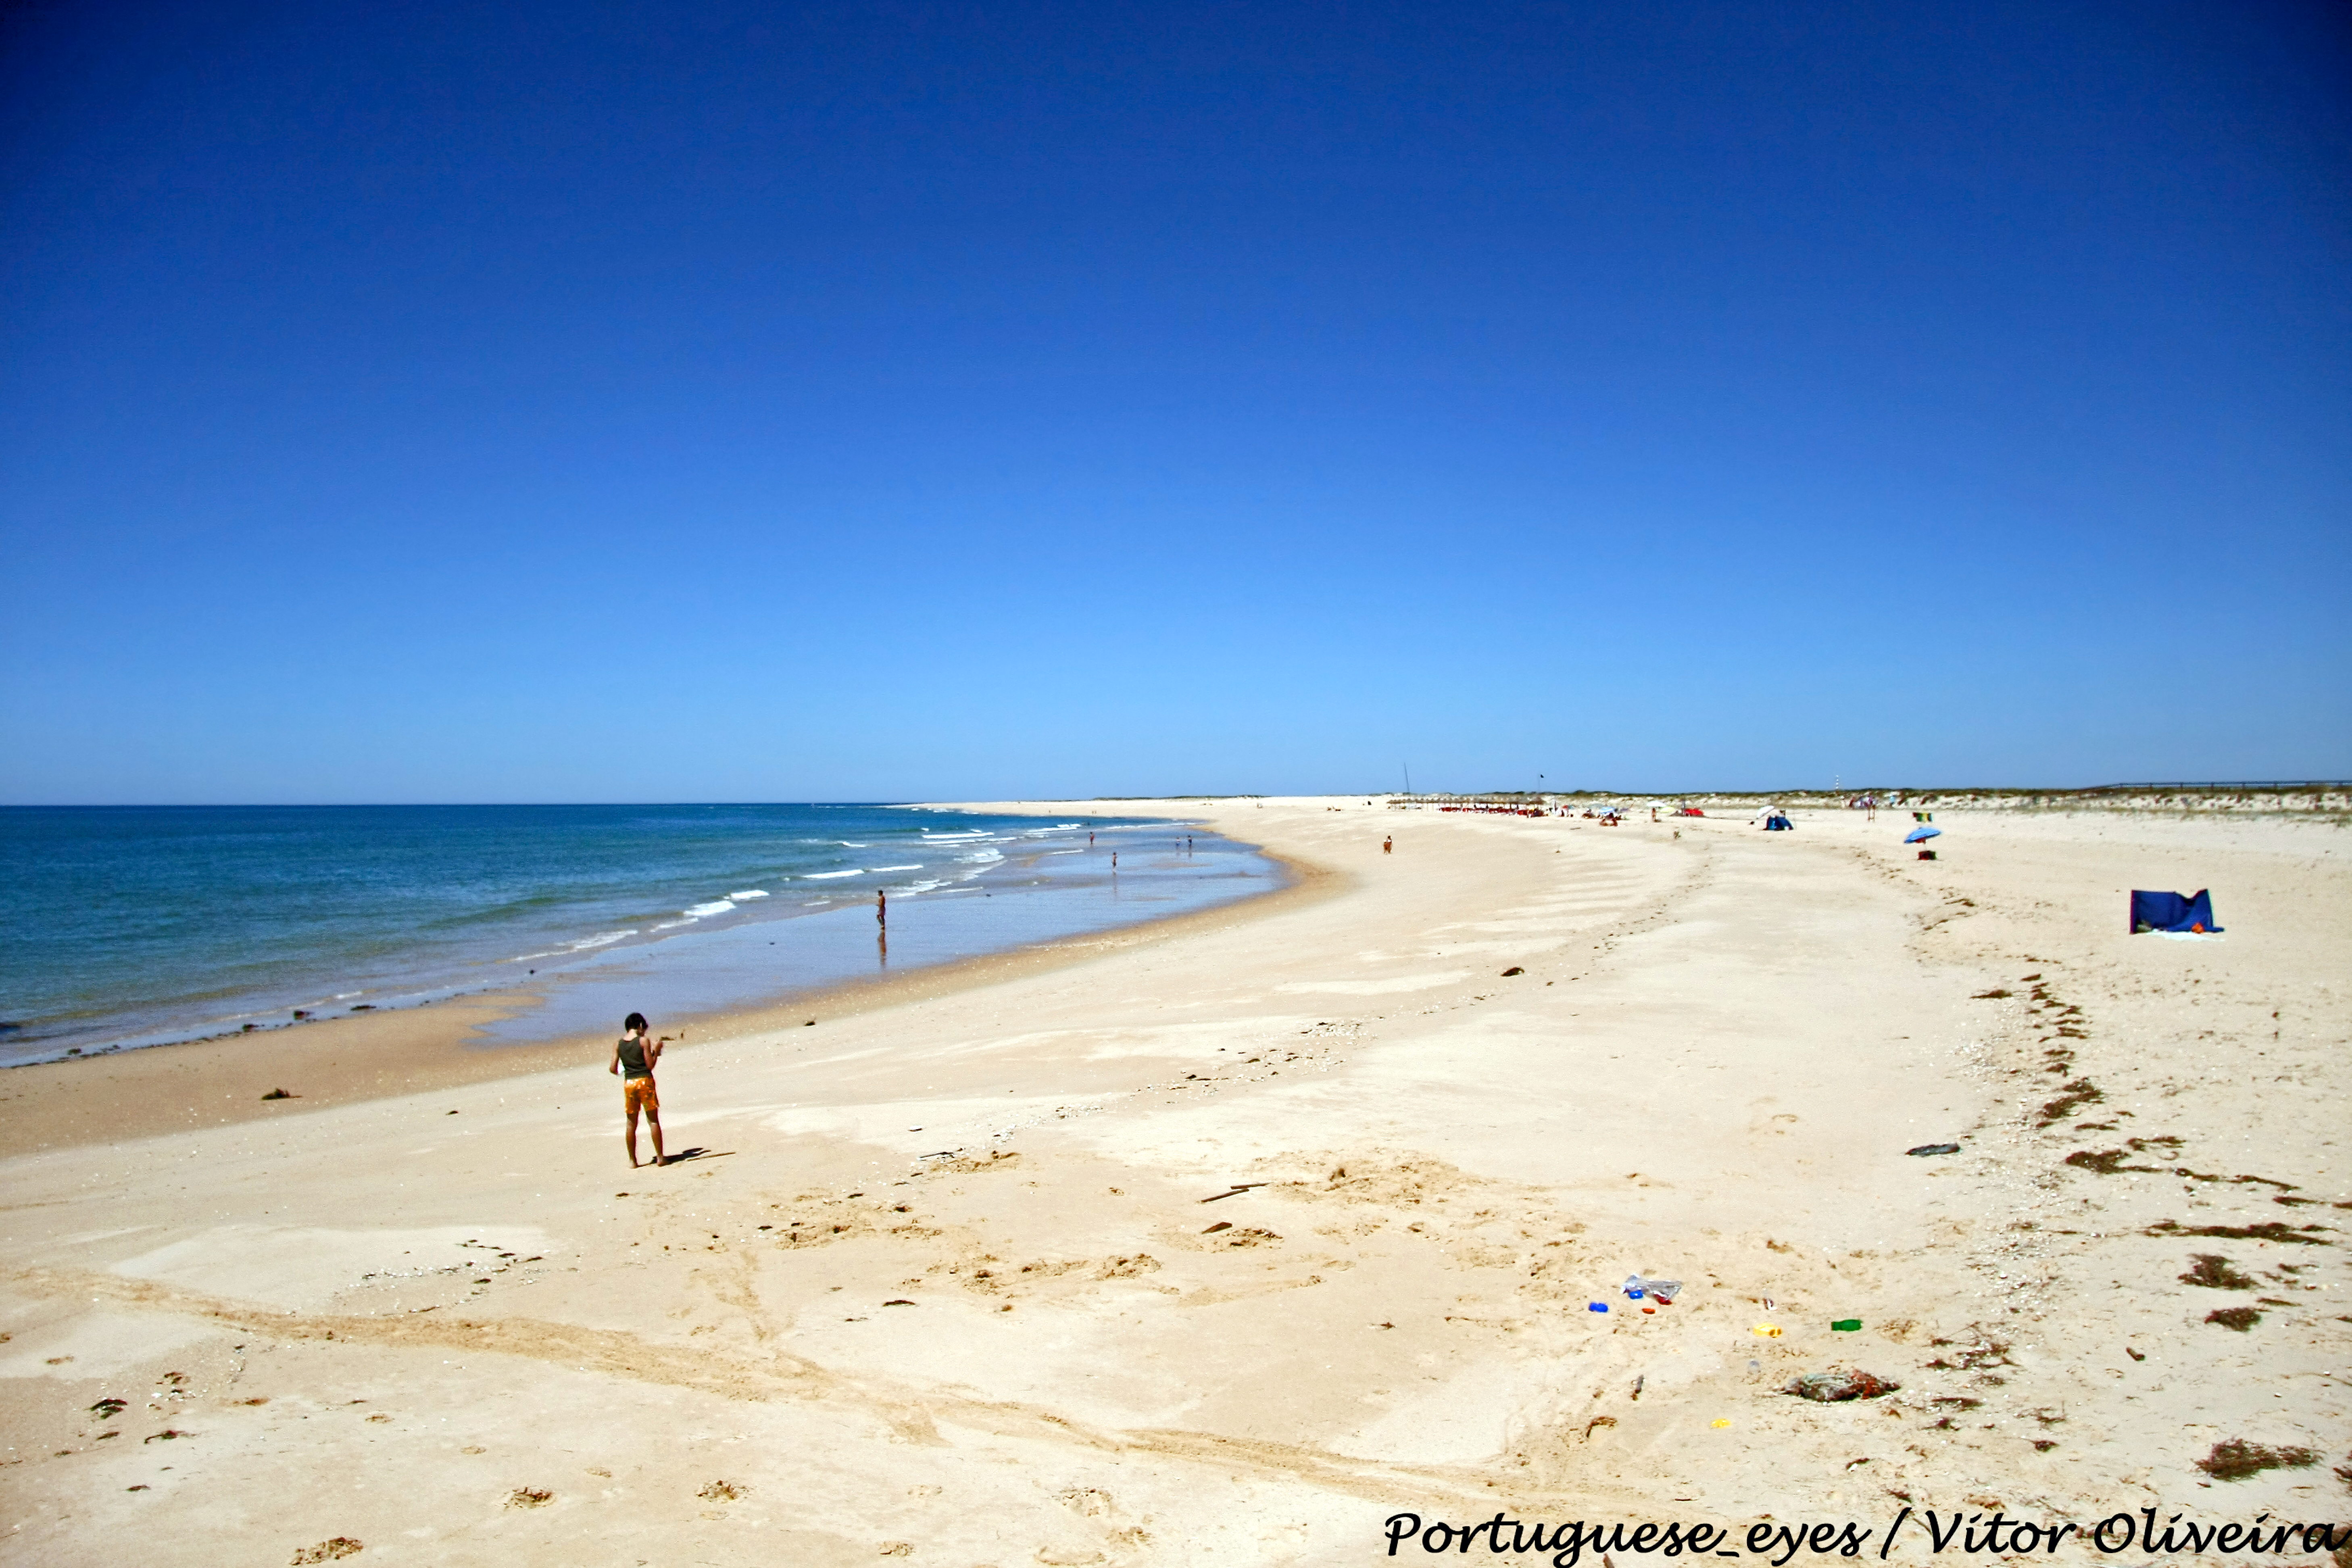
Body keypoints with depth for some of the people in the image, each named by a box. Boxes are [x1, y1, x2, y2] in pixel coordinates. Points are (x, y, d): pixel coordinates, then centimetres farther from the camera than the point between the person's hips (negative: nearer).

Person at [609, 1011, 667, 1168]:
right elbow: (650, 1065, -8)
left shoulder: (619, 1045, 5)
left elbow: (613, 1069, 4)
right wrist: (656, 1051, 6)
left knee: (632, 1123, 11)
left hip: (629, 1083, 3)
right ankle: (660, 1157, 4)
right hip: (645, 1081, -3)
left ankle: (632, 1161, 13)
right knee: (653, 1120, 4)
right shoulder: (644, 1041, -6)